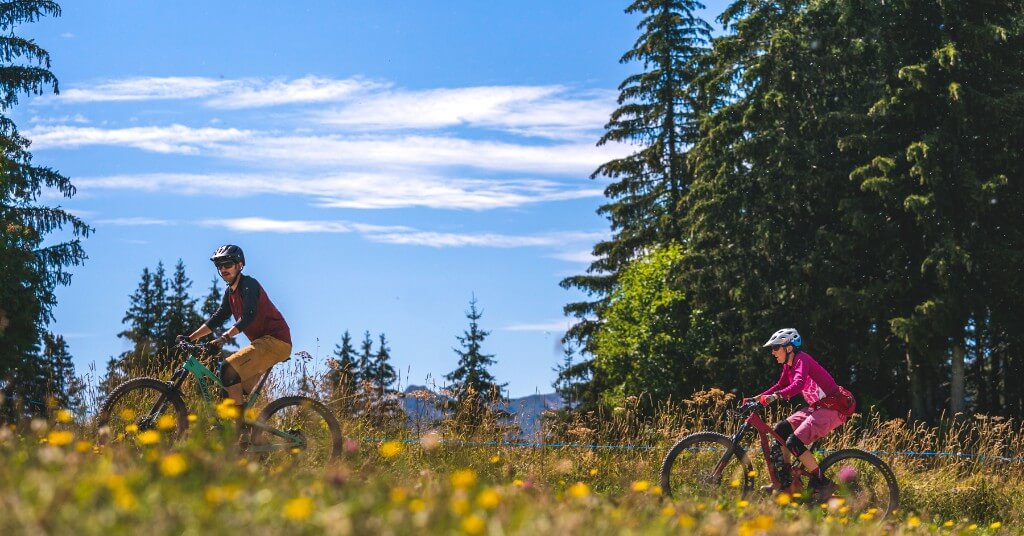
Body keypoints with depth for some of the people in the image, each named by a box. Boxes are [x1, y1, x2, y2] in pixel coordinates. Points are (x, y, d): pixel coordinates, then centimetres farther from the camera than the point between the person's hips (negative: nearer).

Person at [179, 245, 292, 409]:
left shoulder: (248, 284, -12)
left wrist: (225, 337, -37)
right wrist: (190, 338, 8)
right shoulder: (230, 292, 15)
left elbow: (249, 315, -26)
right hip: (263, 341, 10)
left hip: (276, 341, -10)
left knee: (229, 368, -21)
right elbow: (217, 318, 17)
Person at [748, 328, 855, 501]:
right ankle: (785, 481, 9)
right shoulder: (788, 365, 11)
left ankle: (823, 484, -11)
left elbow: (798, 384, -34)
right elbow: (780, 386, 19)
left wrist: (775, 396, -44)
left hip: (833, 409, -10)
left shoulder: (802, 360, -17)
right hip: (816, 407, 10)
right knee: (780, 429, 3)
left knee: (794, 442, -19)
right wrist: (759, 398, 7)